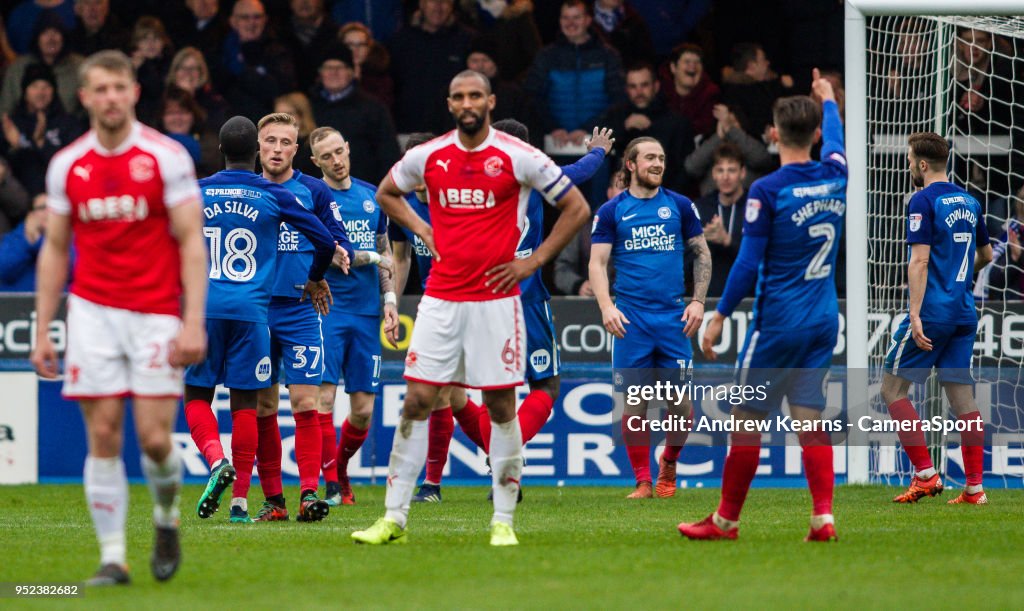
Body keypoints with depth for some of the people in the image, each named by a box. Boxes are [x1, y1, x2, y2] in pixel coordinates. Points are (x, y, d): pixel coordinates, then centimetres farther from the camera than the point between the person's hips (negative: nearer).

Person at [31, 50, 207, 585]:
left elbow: (191, 242, -4)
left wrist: (194, 322, -14)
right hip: (92, 310, 2)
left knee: (154, 437, -7)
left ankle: (166, 518, 23)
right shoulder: (66, 165, 6)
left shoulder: (166, 156, -3)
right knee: (102, 436, -4)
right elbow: (55, 249, 12)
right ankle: (112, 557, 1)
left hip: (156, 312, -2)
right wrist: (42, 331, 6)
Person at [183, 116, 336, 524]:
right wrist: (315, 280, 23)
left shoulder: (196, 193, 5)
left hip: (203, 307, 0)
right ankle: (239, 502, 2)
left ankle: (217, 460, -18)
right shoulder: (274, 197, 2)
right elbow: (325, 241, 3)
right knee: (244, 402, 3)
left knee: (197, 395, 10)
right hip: (251, 309, 0)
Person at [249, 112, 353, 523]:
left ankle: (309, 493, -10)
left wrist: (340, 255, -17)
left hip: (301, 311, -2)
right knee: (262, 407, 3)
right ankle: (273, 499, 9)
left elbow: (338, 240, 4)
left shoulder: (313, 192, 4)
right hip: (255, 310, 2)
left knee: (304, 402, -9)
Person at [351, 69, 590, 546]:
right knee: (417, 400, -2)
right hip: (441, 299, 2)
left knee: (501, 405, 0)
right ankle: (393, 519, 1)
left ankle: (503, 521, 9)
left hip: (495, 299, -2)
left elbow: (576, 208, 2)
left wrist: (533, 261, -2)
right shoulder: (427, 157, 4)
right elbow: (386, 193, 24)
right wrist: (421, 229, 9)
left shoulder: (518, 157, -5)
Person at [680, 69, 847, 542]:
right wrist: (828, 100, 47)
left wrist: (720, 316, -3)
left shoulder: (767, 191, -13)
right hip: (824, 321, 6)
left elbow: (748, 265, -12)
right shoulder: (835, 177, 3)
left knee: (747, 419, 2)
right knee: (809, 415, 5)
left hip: (778, 321, -6)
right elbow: (835, 139, 27)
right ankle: (823, 515, -7)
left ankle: (726, 519, 9)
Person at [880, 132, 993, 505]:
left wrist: (915, 314, -21)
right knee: (961, 396, 7)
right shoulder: (969, 203, 13)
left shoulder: (924, 201, -10)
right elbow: (985, 256, 24)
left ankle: (926, 475, -6)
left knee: (893, 388, 2)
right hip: (964, 313, 7)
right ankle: (974, 488, 2)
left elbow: (919, 260, -17)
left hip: (933, 311, -7)